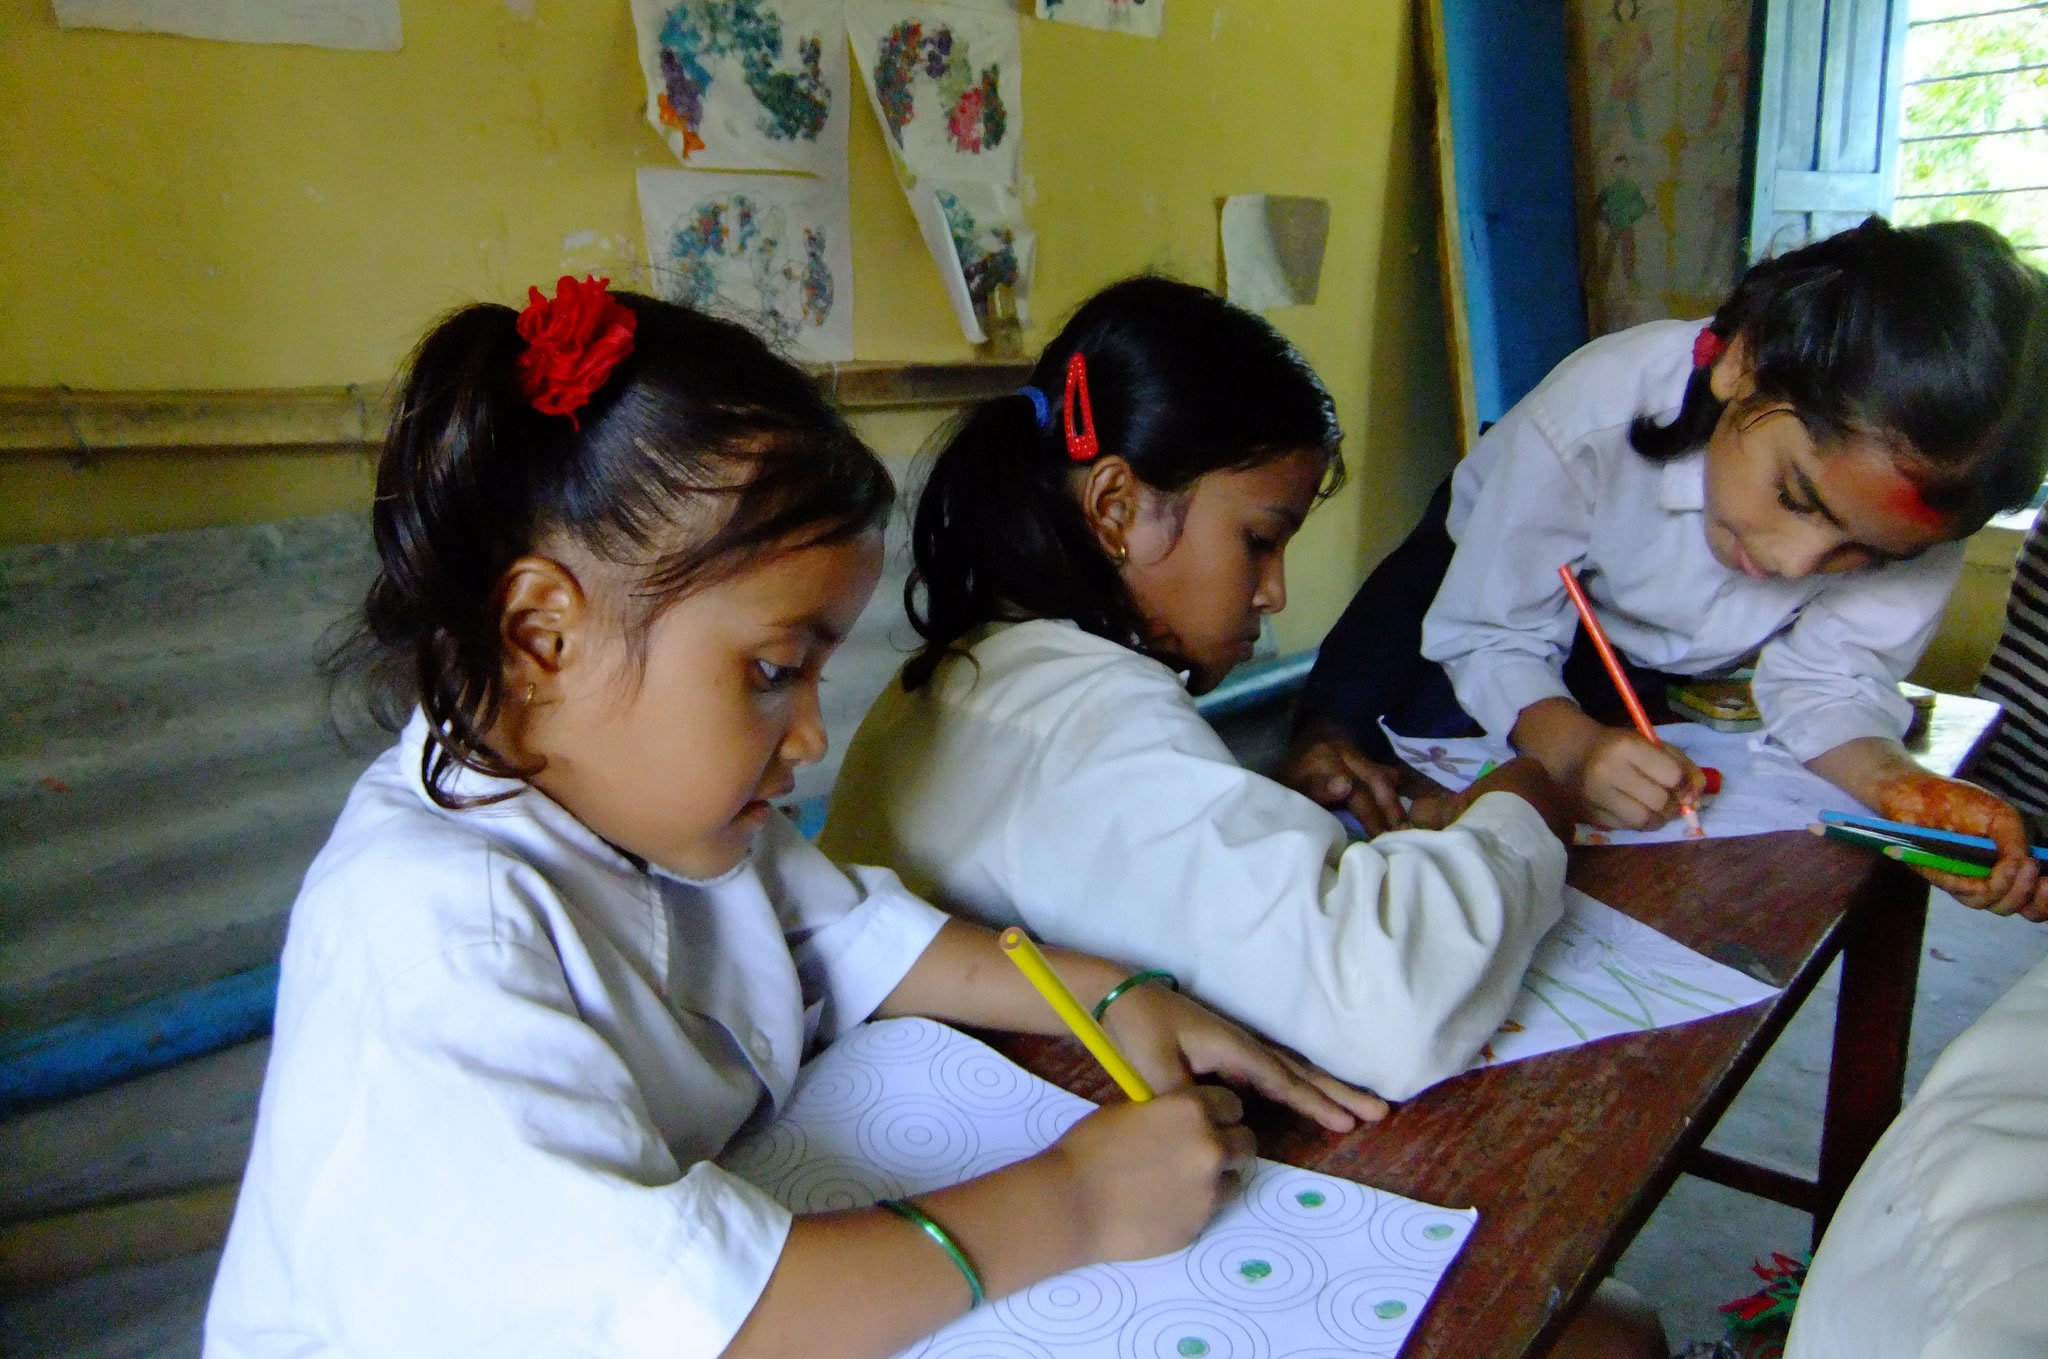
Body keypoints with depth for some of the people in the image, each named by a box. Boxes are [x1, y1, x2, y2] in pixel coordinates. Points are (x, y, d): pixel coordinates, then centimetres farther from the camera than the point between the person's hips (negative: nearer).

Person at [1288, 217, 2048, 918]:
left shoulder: (1917, 486, -32)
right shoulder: (1589, 417, -40)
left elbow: (1826, 679, -21)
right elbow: (1492, 636, -30)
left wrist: (1895, 783, -43)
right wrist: (1572, 745, -49)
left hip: (1679, 671, 2)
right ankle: (1329, 734, 6)